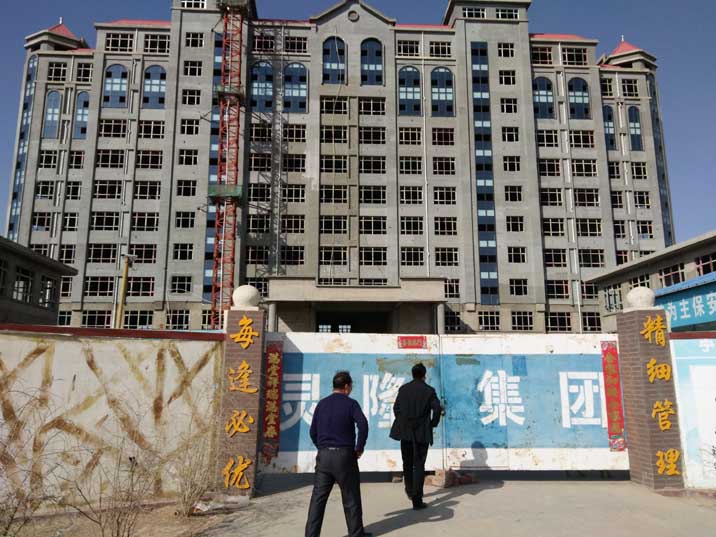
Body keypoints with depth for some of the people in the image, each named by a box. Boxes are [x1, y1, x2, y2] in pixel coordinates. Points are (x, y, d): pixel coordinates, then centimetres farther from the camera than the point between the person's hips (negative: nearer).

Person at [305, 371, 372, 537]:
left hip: (323, 455, 4)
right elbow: (363, 425, -20)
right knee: (351, 497, 10)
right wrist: (360, 447, -8)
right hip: (344, 455, -4)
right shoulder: (350, 403, -5)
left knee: (318, 497, 6)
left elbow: (313, 432, 12)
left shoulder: (322, 404, 9)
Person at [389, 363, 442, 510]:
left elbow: (396, 408, 6)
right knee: (419, 465, 1)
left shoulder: (403, 389, 3)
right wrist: (433, 423, 2)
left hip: (405, 432, 3)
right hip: (422, 433, -3)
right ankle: (417, 500, -3)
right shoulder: (429, 390, -5)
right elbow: (437, 409, -13)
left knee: (407, 463, 20)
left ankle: (410, 490, 38)